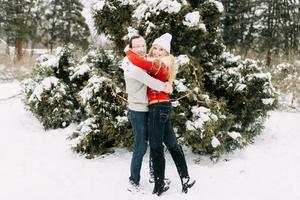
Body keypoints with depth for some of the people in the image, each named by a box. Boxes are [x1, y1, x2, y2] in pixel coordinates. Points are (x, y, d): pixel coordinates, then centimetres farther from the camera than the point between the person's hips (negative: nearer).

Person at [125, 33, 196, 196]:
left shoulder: (158, 64, -15)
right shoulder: (161, 65, 14)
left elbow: (138, 62, -28)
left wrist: (128, 51, -9)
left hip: (157, 107, -10)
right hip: (163, 106, 10)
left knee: (156, 148, -2)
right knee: (171, 144, 14)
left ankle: (159, 186, 7)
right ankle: (185, 179, 21)